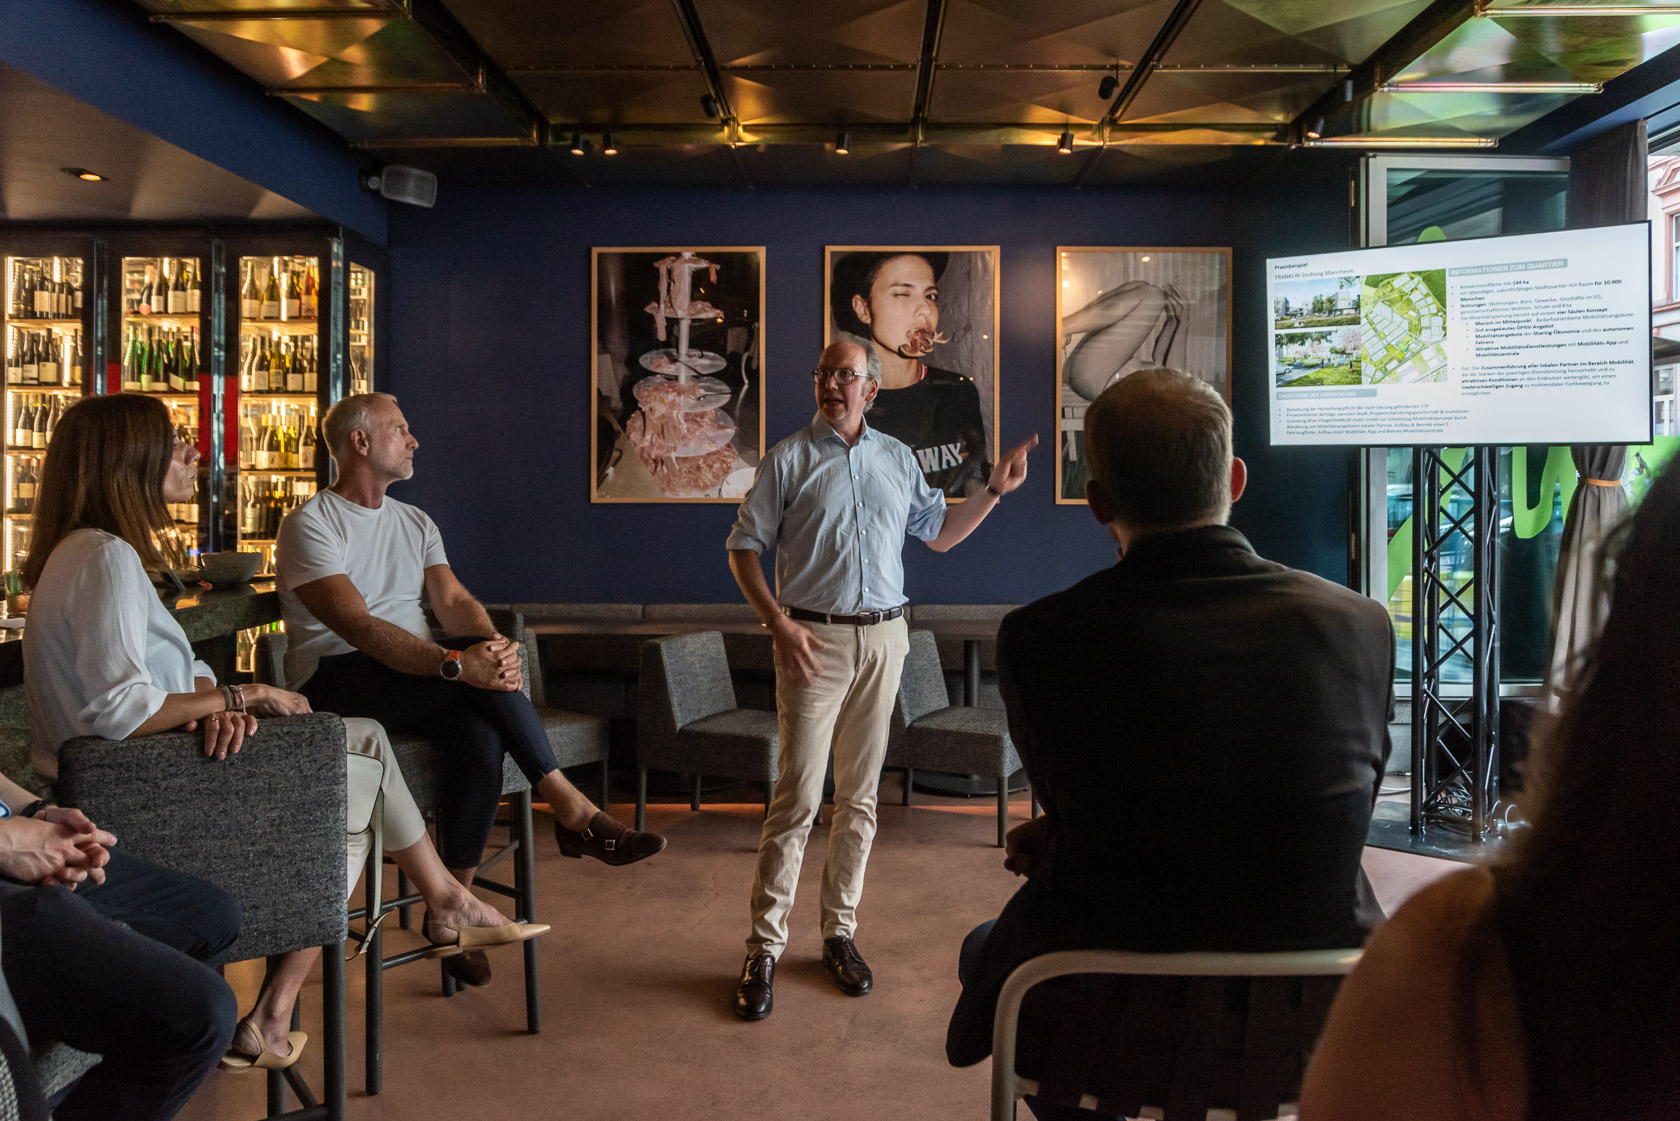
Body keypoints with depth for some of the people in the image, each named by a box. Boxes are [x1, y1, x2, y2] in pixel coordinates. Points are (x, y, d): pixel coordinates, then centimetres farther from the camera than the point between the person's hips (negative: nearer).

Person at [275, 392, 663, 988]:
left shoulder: (414, 523, 19)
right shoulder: (310, 525, -5)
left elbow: (453, 601, 4)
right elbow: (358, 627, -21)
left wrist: (494, 644, -21)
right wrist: (456, 662, -35)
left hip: (419, 681, 6)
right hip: (336, 681, -6)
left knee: (483, 742, -27)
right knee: (468, 658, -31)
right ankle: (573, 810, -25)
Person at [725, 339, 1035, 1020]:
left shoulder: (897, 459, 13)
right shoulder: (789, 459, 1)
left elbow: (940, 534, 21)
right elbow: (744, 548, -1)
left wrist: (996, 490, 10)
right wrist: (780, 623, -12)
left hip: (884, 638, 4)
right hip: (815, 639, -4)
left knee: (859, 796, 9)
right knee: (798, 796, -7)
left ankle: (840, 932, 21)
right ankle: (764, 947, 3)